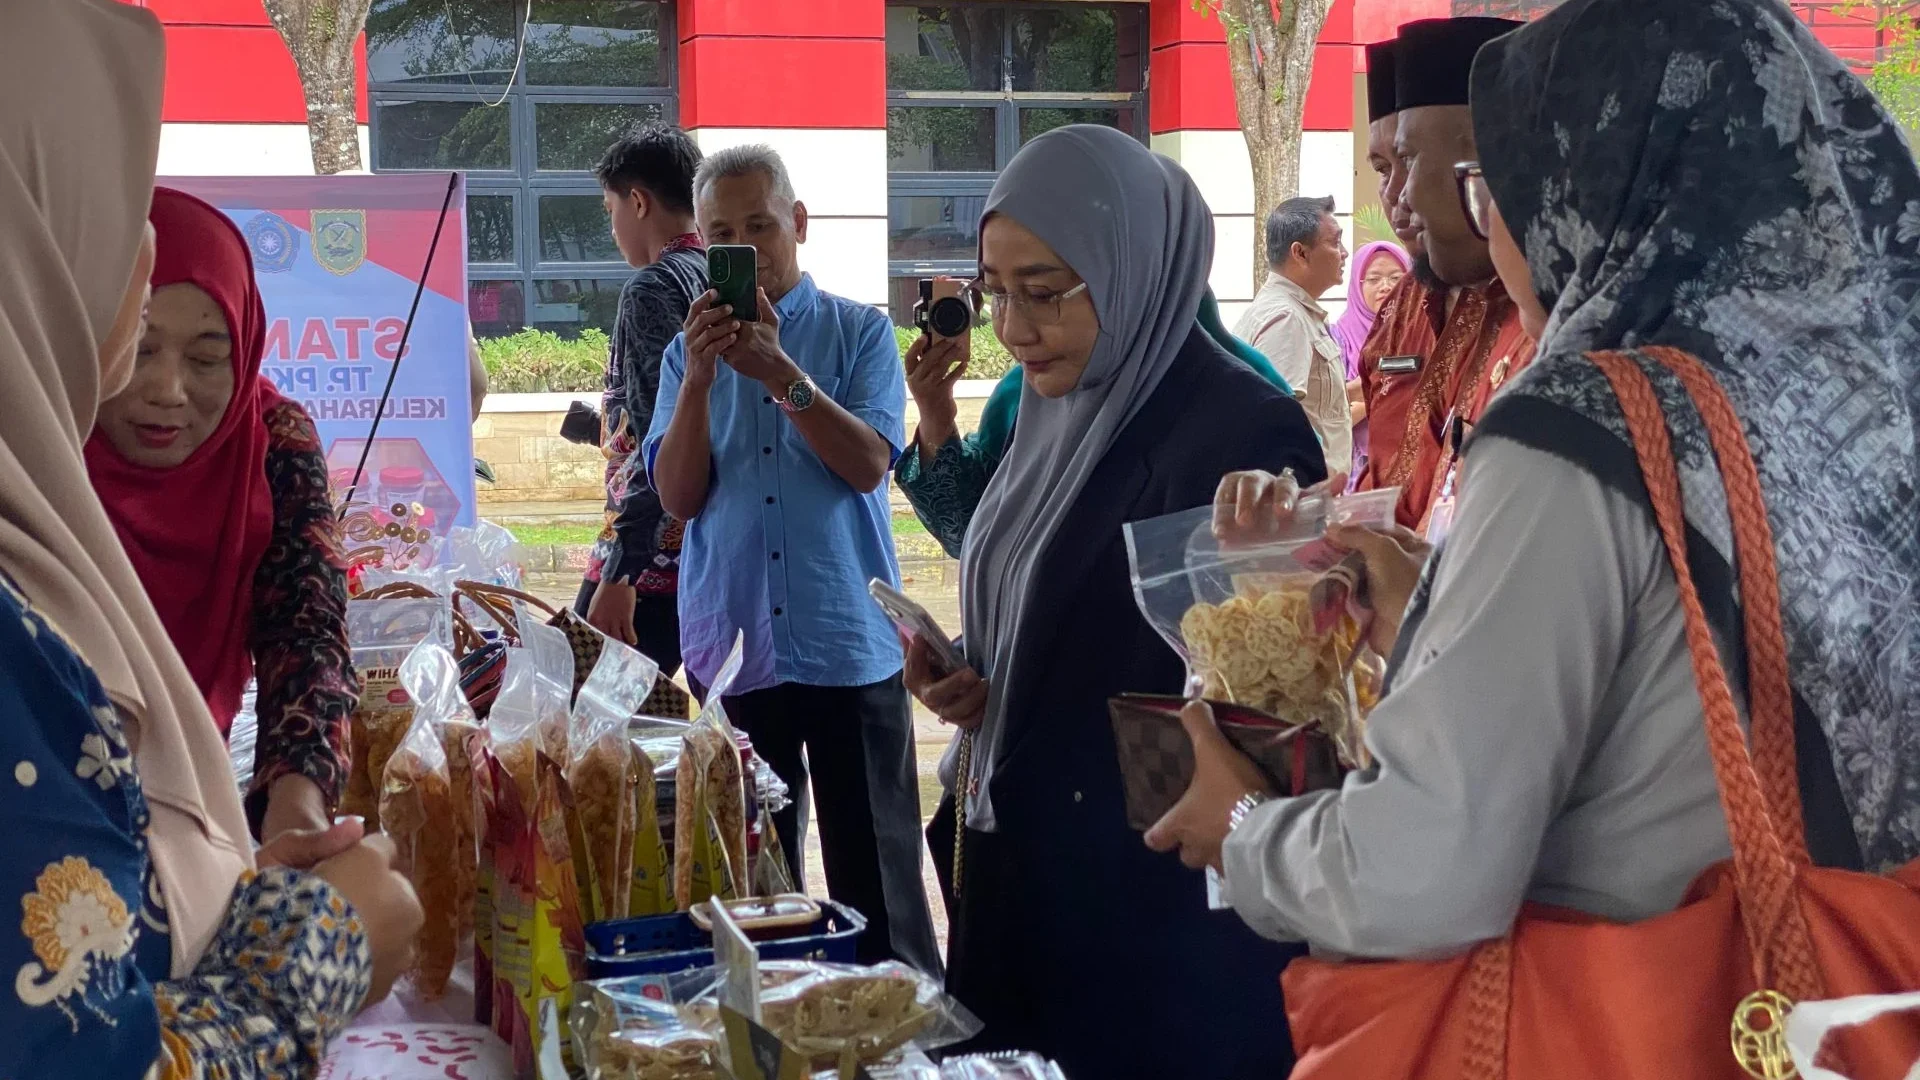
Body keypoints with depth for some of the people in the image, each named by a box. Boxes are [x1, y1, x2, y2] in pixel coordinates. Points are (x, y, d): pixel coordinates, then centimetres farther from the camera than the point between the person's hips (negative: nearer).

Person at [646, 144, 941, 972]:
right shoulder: (690, 352, 9)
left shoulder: (859, 333, 3)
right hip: (731, 647, 2)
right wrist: (699, 378, -14)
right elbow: (679, 498, -1)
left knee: (874, 873, 3)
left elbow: (868, 464, -11)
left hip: (850, 644, -2)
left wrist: (780, 373, -19)